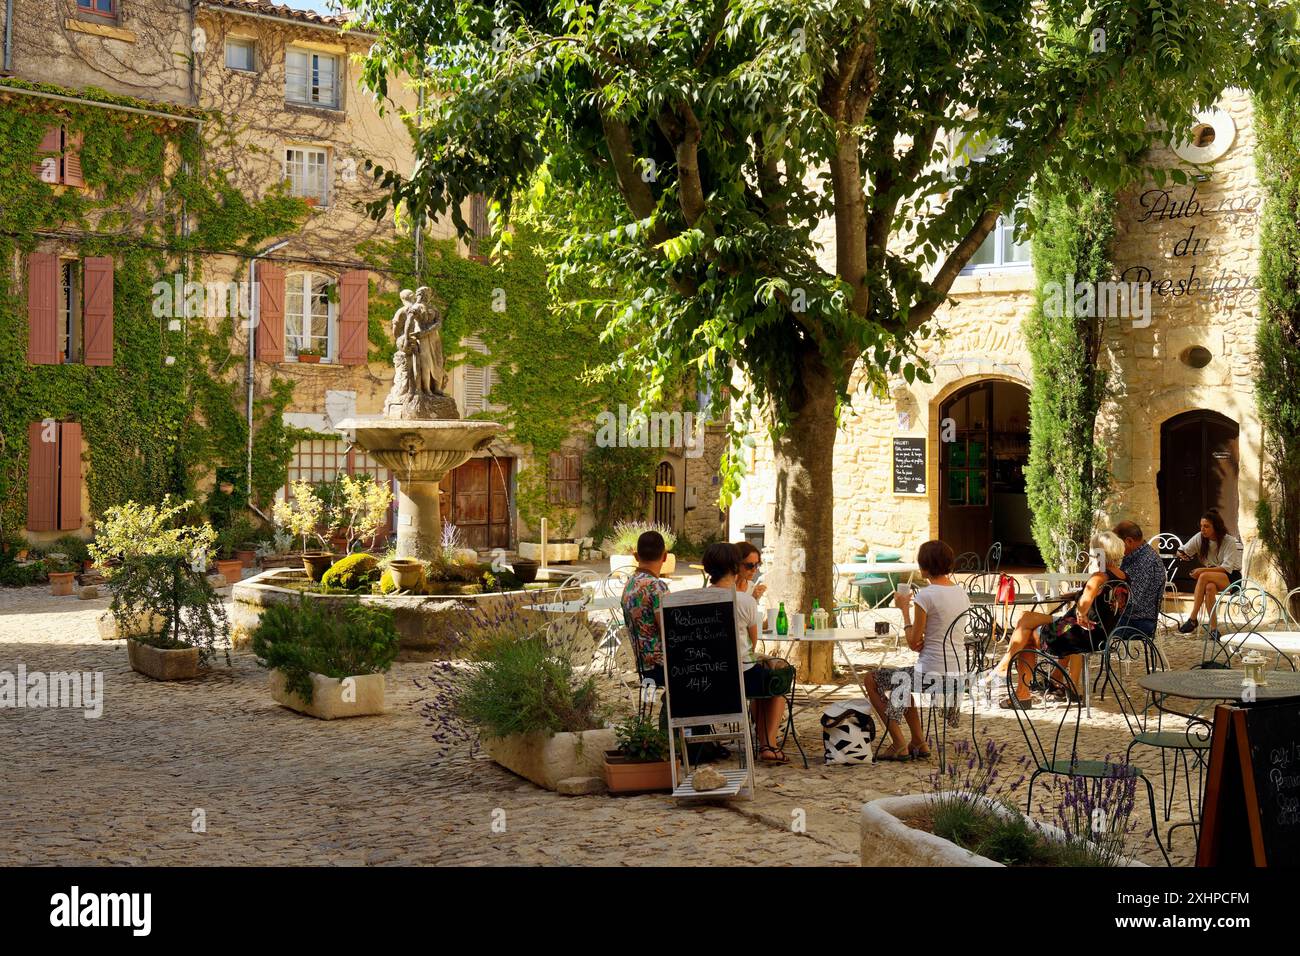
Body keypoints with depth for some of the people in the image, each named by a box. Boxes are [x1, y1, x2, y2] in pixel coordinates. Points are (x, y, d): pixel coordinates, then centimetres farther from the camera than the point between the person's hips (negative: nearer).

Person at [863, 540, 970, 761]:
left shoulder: (926, 596, -17)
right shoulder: (962, 593, 7)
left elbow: (913, 643, -10)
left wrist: (905, 609, -1)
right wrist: (924, 640, 3)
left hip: (931, 674, -8)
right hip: (959, 674, 8)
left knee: (872, 679, 14)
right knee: (901, 680, 35)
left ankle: (899, 746, 12)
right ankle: (918, 742, 30)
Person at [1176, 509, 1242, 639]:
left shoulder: (1229, 541, -13)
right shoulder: (1200, 538, 0)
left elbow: (1227, 568, -20)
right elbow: (1183, 552, 10)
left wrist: (1203, 570, -29)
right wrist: (1181, 554, -15)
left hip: (1231, 577, -4)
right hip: (1213, 577, 4)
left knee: (1204, 576, -35)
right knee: (1210, 587, -36)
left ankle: (1192, 619, -37)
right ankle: (1213, 627, -37)